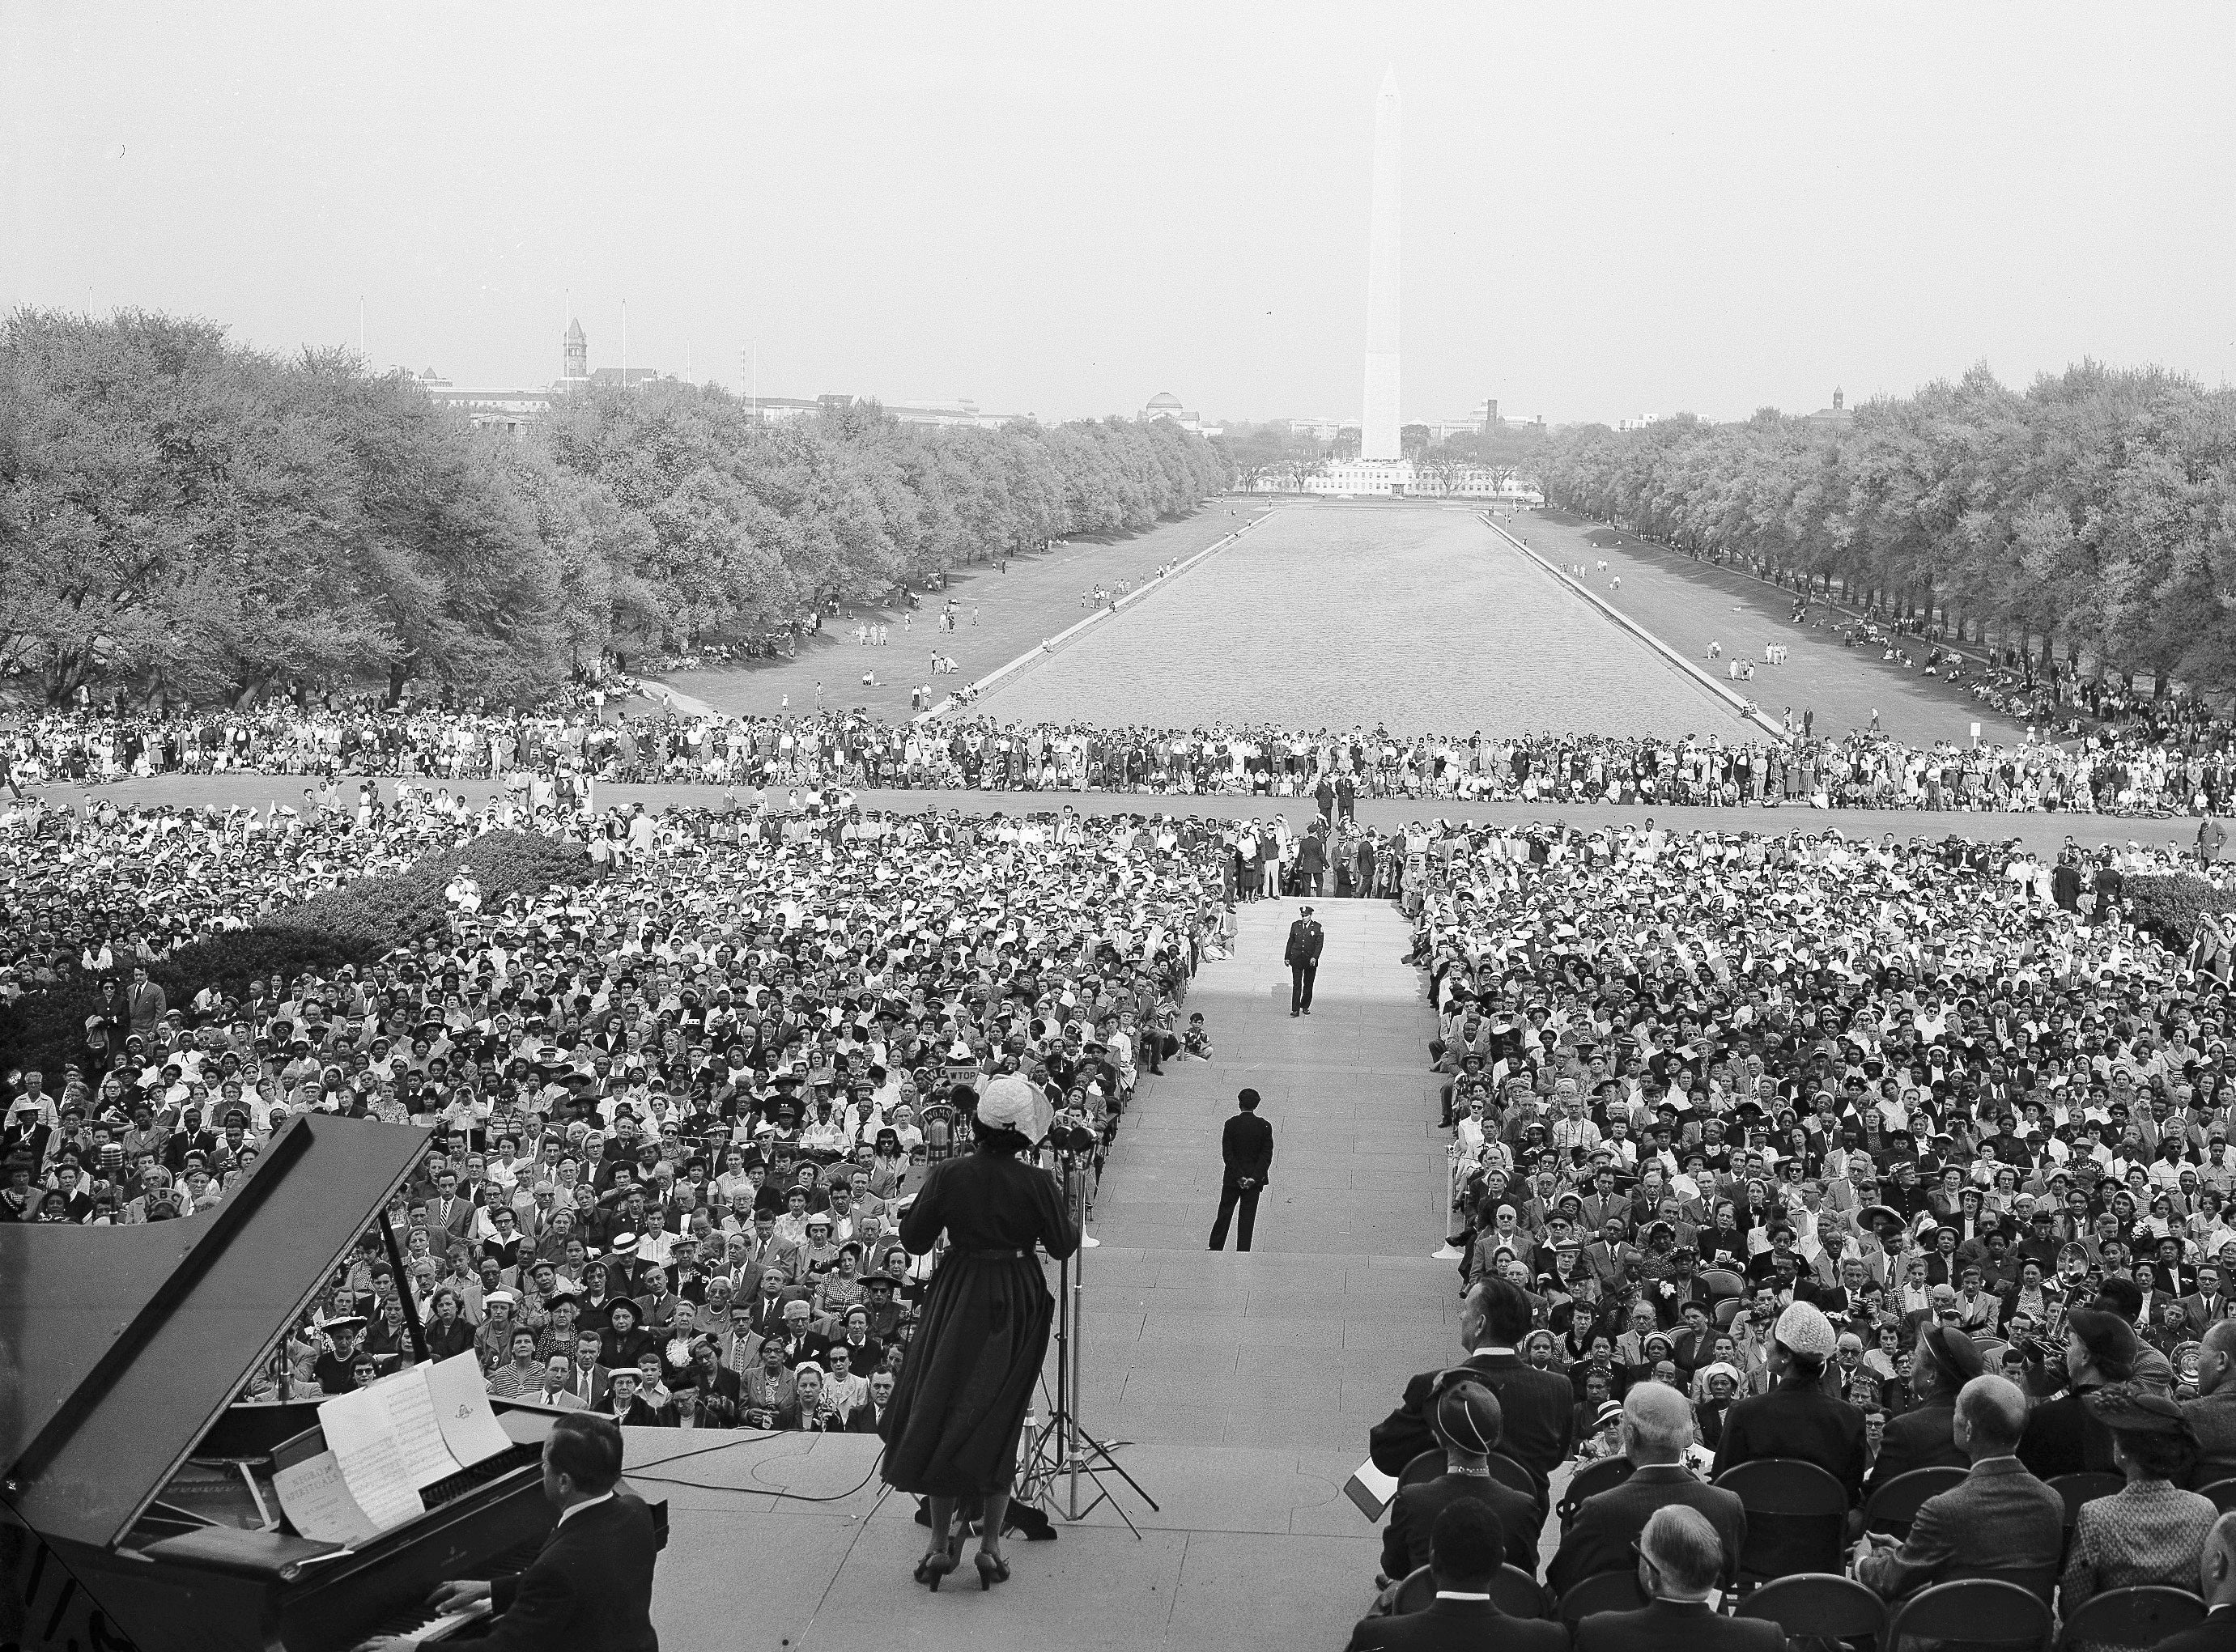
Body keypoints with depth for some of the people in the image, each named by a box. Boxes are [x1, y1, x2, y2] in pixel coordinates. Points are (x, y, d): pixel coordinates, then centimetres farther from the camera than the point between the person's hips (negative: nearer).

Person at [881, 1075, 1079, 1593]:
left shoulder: (948, 1174, -11)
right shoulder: (1036, 1183, -14)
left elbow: (914, 1240, -3)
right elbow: (1063, 1246, -4)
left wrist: (922, 1200, 14)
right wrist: (1067, 1213, 14)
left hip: (959, 1296, 1)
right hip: (1016, 1303, 0)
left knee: (940, 1413, 11)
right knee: (999, 1421, 10)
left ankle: (940, 1545, 12)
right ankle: (990, 1545, 10)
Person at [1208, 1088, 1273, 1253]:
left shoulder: (1231, 1124, -9)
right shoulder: (1265, 1126, -6)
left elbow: (1227, 1153, -12)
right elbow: (1267, 1155, -9)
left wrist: (1239, 1176, -11)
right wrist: (1254, 1177, -12)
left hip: (1232, 1178, 0)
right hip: (1254, 1180, 0)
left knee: (1224, 1214, 12)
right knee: (1248, 1218, 7)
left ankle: (1215, 1247, 17)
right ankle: (1243, 1252, 7)